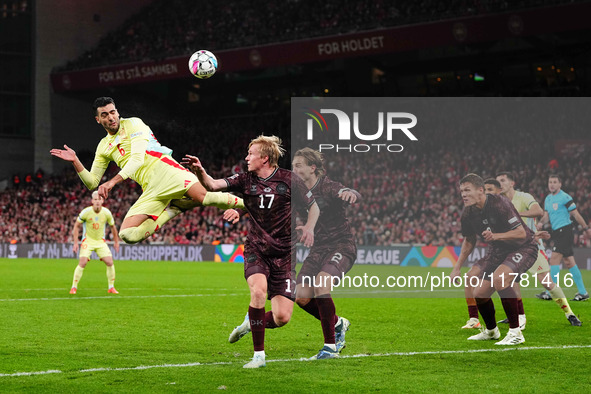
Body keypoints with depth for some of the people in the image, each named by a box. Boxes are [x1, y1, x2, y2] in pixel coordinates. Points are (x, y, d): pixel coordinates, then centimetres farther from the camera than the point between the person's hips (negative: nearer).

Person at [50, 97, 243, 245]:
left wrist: (113, 181, -19)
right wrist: (75, 161, 6)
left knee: (204, 197, -33)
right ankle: (174, 207, -6)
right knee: (128, 234, -17)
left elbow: (137, 158, -8)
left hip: (165, 171, -5)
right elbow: (92, 182, 23)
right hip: (150, 190, 5)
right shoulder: (104, 147, 22)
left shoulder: (133, 123, 6)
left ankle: (246, 204, -14)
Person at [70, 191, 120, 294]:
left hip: (101, 241, 3)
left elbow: (113, 227, 10)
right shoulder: (86, 212, -16)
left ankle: (111, 287, 7)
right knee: (82, 263, -18)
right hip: (88, 241, -2)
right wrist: (75, 243, -8)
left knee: (110, 262, -9)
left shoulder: (106, 213, -9)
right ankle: (74, 287, -4)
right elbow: (76, 226, -3)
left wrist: (116, 241, 16)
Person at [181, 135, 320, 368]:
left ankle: (252, 323, 28)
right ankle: (259, 355, -17)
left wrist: (309, 227, -10)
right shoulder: (245, 180, 2)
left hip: (283, 254, -1)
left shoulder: (289, 180, -4)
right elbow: (213, 185, -9)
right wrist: (199, 171, -28)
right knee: (258, 289, -30)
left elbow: (313, 206, 7)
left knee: (282, 317, -8)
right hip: (256, 250, 1)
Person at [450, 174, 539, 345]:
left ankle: (515, 333, -26)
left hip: (524, 247, -7)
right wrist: (457, 268, 10)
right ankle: (491, 331, 33)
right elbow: (469, 241, 13)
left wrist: (496, 236, -40)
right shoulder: (468, 214, -6)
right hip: (497, 251, 7)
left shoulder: (499, 204, -27)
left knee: (499, 277, -34)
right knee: (479, 294, 1)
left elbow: (521, 233, -27)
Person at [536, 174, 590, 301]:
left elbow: (576, 214, -7)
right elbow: (546, 215, 16)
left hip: (564, 231, -8)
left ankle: (551, 292, -13)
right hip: (557, 233, 8)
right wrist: (541, 223, -5)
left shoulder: (565, 197, -10)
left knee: (554, 259, -13)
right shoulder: (548, 199, 14)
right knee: (569, 262, 8)